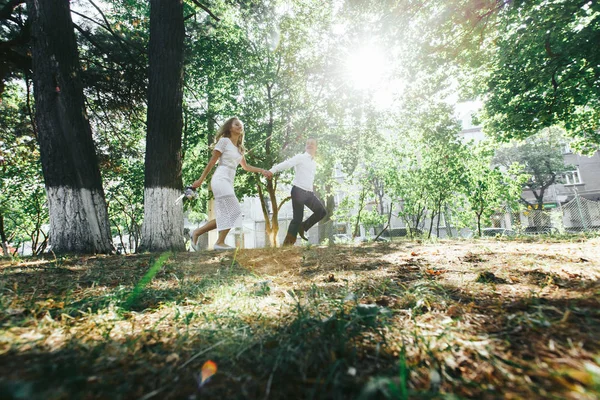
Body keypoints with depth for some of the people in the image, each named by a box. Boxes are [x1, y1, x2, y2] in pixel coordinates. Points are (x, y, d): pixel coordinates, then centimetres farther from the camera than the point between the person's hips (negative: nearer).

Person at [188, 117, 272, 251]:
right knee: (234, 211, -10)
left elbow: (246, 167, 24)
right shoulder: (224, 141, -2)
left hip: (229, 182, 8)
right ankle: (220, 242, -2)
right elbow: (212, 162, -4)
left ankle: (197, 232, 13)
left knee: (225, 215, 5)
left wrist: (262, 171, 14)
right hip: (220, 180, -8)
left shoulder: (239, 148, 20)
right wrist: (201, 179, -4)